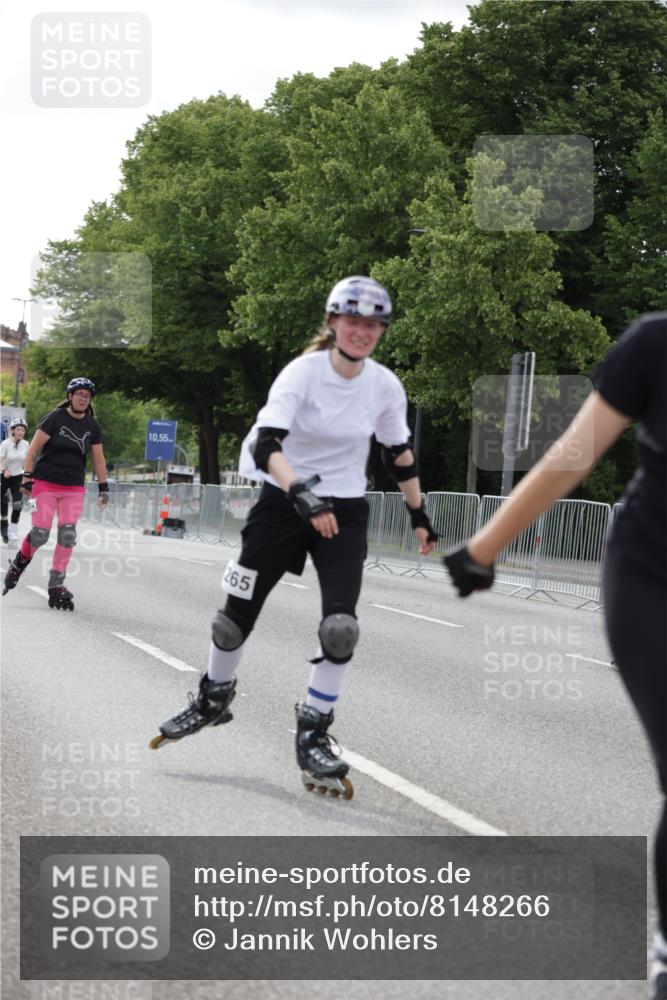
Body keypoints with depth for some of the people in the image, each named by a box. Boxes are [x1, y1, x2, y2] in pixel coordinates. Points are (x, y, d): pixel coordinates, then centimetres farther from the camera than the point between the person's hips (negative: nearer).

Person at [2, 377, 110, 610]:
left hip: (74, 488, 3)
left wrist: (104, 488, 11)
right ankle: (20, 562, 20)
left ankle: (56, 586, -5)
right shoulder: (55, 418, -6)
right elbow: (33, 449, -5)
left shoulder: (92, 426, 7)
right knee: (40, 534, -11)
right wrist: (27, 477, -12)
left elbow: (98, 460, 14)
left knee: (68, 534, -11)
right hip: (45, 484, -3)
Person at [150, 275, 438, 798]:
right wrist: (302, 496, -45)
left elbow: (400, 454, 10)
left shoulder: (386, 386, -7)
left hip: (345, 513, 2)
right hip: (282, 503, -2)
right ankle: (213, 700, 37)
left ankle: (314, 737, 1)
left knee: (340, 627, -15)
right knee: (237, 615, 7)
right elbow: (266, 444, -30)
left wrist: (420, 515, 15)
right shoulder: (303, 373, -18)